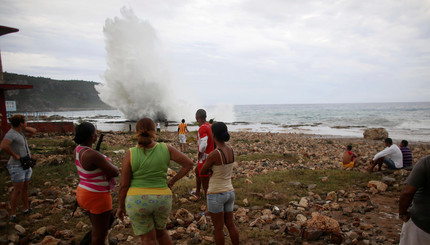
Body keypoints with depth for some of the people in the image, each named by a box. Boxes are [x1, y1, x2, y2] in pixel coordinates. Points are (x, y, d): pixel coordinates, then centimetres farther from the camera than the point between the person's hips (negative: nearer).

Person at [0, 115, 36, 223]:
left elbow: (33, 131, 17)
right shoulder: (11, 133, -20)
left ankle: (26, 209, 29)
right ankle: (13, 214, 8)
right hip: (17, 166, -9)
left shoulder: (20, 132, 7)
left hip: (26, 165, 9)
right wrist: (14, 155, -24)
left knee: (25, 188, 17)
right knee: (17, 190, -3)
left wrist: (23, 127, 3)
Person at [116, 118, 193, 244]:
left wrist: (120, 206, 7)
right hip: (161, 200, 2)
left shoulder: (130, 154, -11)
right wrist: (172, 181, 5)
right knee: (160, 231, 28)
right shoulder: (166, 149, -6)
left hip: (138, 202, -2)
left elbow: (124, 184, -7)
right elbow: (189, 163, -4)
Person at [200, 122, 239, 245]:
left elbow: (202, 172, -6)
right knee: (230, 225, 20)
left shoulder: (213, 154, -24)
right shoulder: (231, 150, 0)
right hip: (229, 192, 7)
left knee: (218, 228, 11)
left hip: (216, 195, -7)